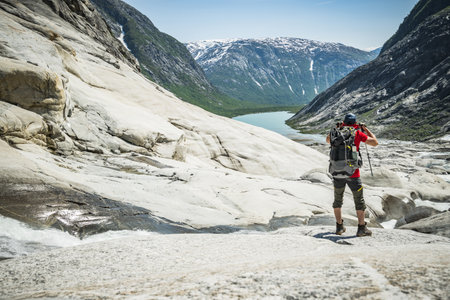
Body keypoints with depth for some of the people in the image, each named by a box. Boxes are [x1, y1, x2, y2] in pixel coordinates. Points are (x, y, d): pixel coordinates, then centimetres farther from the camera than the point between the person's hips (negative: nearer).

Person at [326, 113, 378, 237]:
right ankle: (362, 228, 10)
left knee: (338, 200, 17)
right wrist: (366, 129, 14)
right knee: (359, 200, 9)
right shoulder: (357, 133, -4)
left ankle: (339, 226, 22)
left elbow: (328, 140, 26)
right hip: (352, 173, -3)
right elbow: (375, 142, 2)